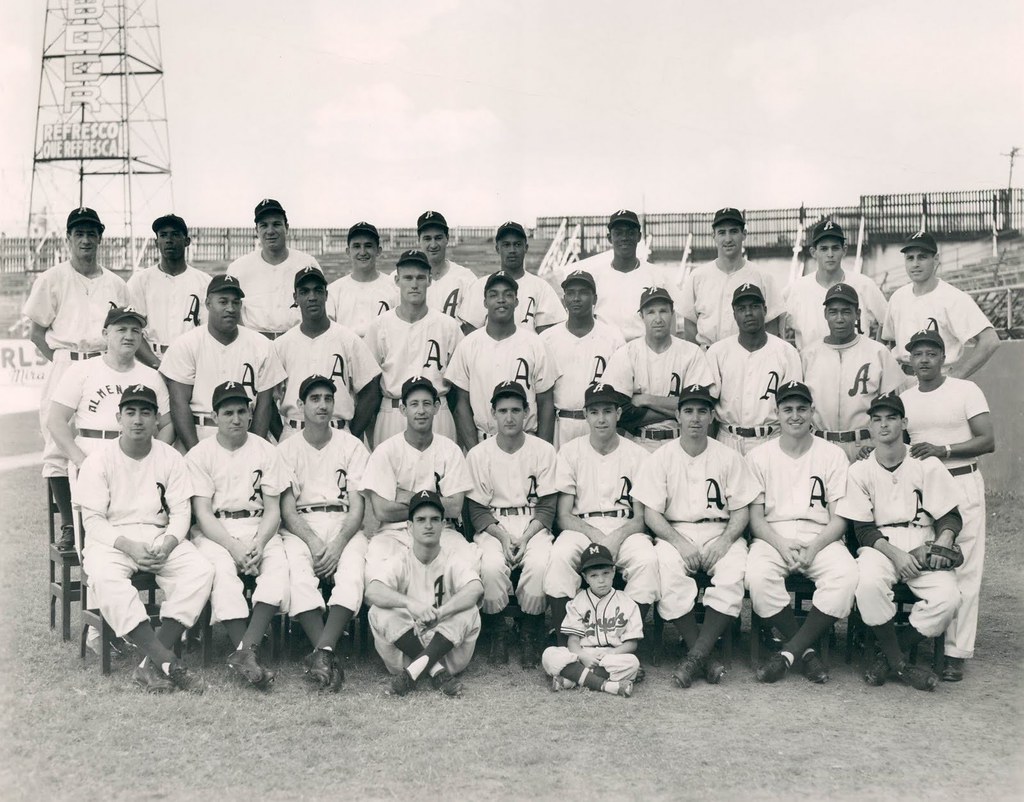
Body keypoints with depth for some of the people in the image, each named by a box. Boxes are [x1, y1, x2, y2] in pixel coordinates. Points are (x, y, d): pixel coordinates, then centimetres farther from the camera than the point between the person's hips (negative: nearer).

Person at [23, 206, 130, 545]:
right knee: (59, 444, -5)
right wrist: (63, 362, -6)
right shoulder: (52, 280, 6)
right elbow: (35, 331, 5)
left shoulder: (116, 285, 15)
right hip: (64, 368, -2)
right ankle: (67, 523, 4)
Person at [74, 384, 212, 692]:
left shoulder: (170, 458, 6)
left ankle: (153, 665, -29)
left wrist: (168, 543, -19)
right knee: (104, 577, -36)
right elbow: (92, 518, -6)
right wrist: (128, 545, -22)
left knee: (200, 570, -26)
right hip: (111, 538, -2)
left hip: (160, 537, 2)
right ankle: (167, 662, -38)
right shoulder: (99, 459, -1)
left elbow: (181, 512, 2)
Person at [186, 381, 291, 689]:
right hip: (214, 531, -2)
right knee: (221, 569, -34)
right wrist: (234, 547, -19)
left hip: (258, 528, 2)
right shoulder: (199, 454, 4)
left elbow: (273, 510, 5)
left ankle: (244, 652, -37)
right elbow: (202, 513, -4)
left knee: (279, 565, -29)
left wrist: (259, 543, -16)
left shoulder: (266, 451, 10)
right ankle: (249, 656, -35)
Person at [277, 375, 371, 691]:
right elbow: (287, 509, 1)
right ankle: (328, 656, -39)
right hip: (300, 526, 0)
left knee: (353, 570, -33)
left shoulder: (352, 446, 11)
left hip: (344, 525, 0)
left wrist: (338, 544, -17)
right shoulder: (287, 449, 12)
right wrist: (313, 542, -18)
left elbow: (357, 507, 2)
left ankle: (322, 652, -42)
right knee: (297, 570, -33)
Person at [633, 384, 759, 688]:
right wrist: (679, 542, -16)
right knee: (668, 575, -33)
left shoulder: (729, 457, 7)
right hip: (675, 533, -1)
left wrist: (724, 542, -14)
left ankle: (696, 655, -22)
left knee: (734, 574, -31)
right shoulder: (661, 458, 5)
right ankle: (705, 657, -20)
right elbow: (651, 513, 0)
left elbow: (741, 512, 5)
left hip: (721, 533, 1)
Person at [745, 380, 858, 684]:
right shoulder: (759, 456, 10)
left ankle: (789, 652, -21)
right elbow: (755, 517, 5)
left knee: (846, 576, -32)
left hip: (820, 538, 0)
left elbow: (839, 519, 4)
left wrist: (813, 548, -15)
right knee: (757, 577, -33)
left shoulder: (833, 455, 10)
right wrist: (782, 545, -15)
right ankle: (806, 650, -14)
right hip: (772, 537, 0)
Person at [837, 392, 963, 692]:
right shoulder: (860, 470, 5)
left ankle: (888, 655, -7)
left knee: (947, 597, -28)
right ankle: (900, 664, -15)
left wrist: (942, 542, -17)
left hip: (923, 546, 1)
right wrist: (895, 554, -15)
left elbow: (950, 516, 5)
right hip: (879, 545, -1)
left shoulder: (928, 465, 5)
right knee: (868, 582, -35)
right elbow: (863, 529, 1)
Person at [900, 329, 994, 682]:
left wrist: (945, 449, -18)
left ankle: (956, 652, -4)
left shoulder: (966, 390, 0)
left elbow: (988, 441, -7)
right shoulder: (903, 399, 13)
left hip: (962, 485, -3)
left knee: (962, 570, -7)